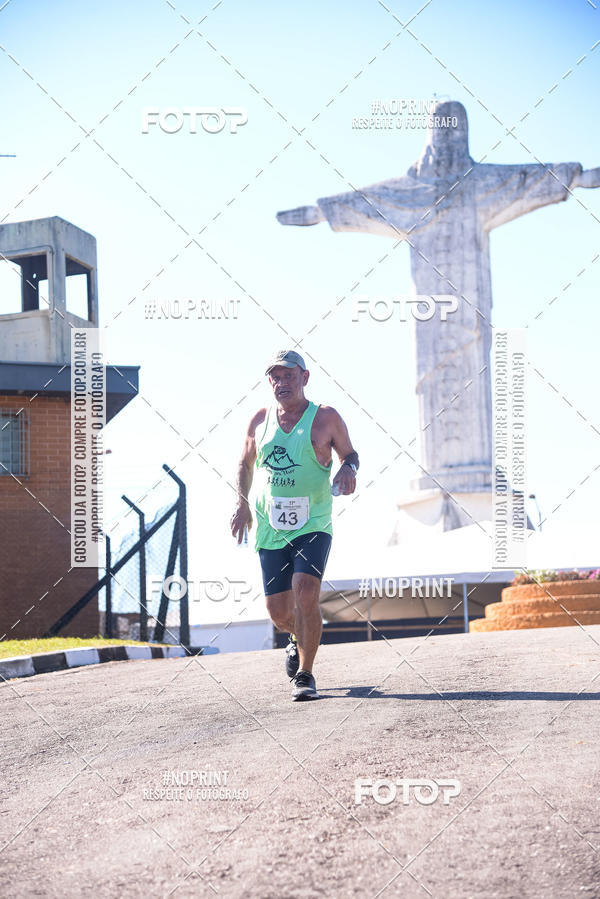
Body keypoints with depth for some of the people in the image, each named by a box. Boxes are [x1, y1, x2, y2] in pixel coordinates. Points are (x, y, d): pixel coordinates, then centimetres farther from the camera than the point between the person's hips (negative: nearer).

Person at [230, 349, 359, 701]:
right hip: (270, 528, 3)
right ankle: (301, 638, 40)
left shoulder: (326, 418, 0)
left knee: (306, 592, -23)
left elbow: (350, 453, 13)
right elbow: (245, 464, 21)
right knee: (279, 611, 4)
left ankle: (305, 674, -10)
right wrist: (242, 504, 9)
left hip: (313, 526, -3)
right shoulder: (260, 420, 8)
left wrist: (348, 469, -11)